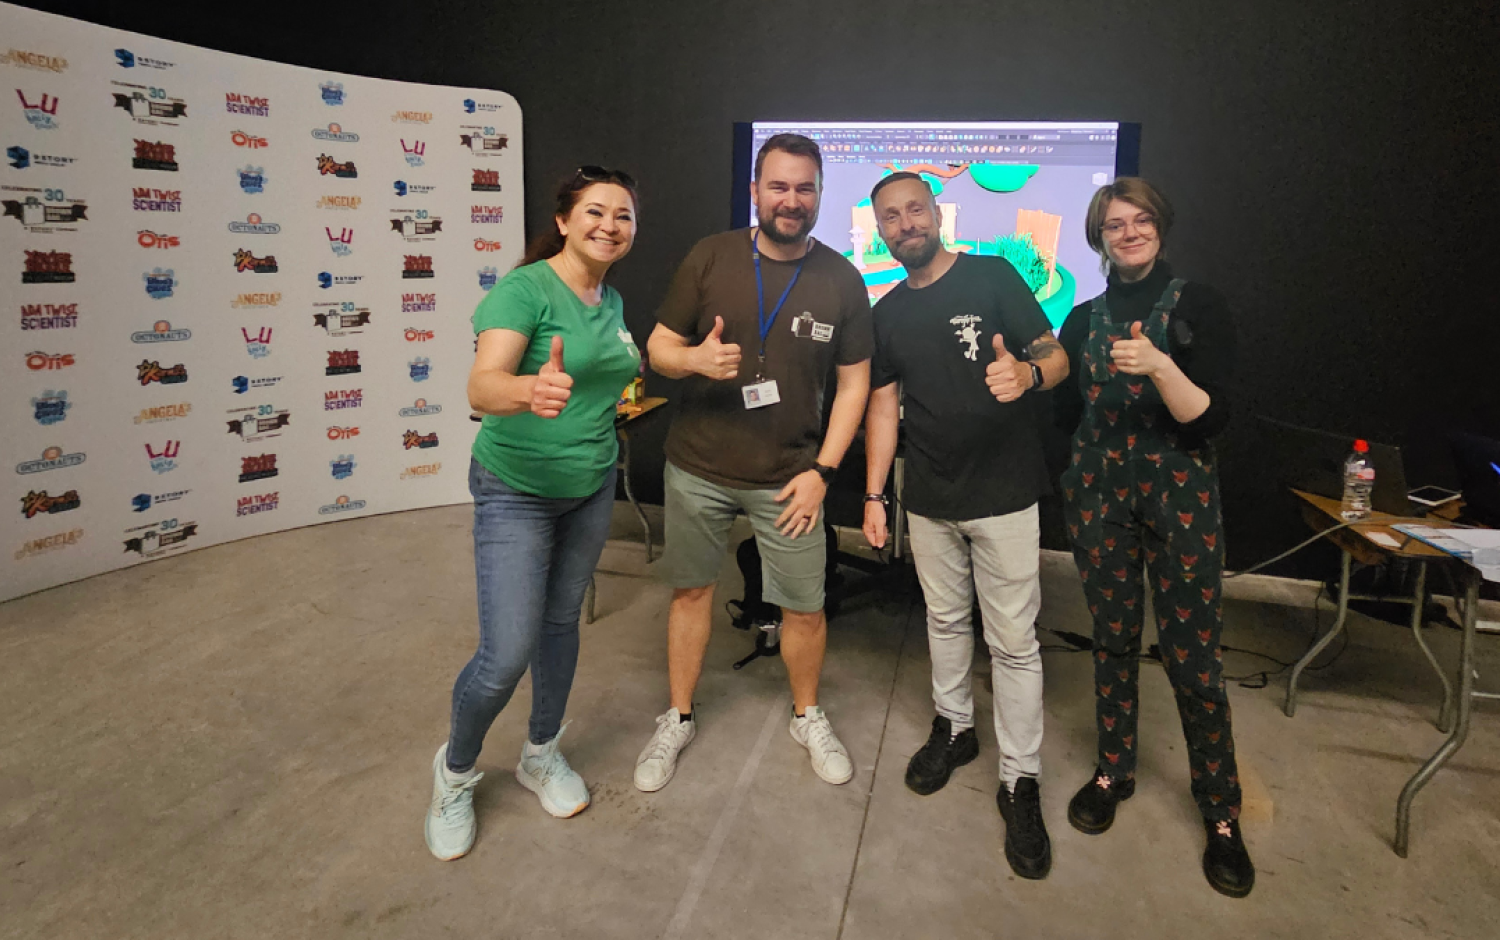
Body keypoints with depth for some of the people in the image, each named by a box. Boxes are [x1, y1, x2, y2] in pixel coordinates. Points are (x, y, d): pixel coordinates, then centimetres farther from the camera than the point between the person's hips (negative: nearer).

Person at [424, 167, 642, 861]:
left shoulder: (612, 301, 6)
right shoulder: (525, 288, -17)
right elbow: (481, 385, -34)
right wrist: (529, 389, -53)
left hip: (591, 488, 7)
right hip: (516, 491, -7)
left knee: (562, 620, 16)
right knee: (506, 656, -9)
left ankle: (541, 756, 38)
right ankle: (455, 772, 21)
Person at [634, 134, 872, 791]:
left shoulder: (841, 279, -3)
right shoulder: (710, 257, -5)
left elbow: (854, 380, 1)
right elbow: (658, 347, 1)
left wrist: (823, 470, -6)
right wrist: (695, 358, -23)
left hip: (787, 477, 0)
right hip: (698, 467, 1)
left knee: (805, 609, 5)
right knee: (691, 589, 13)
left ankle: (807, 716, 34)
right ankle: (677, 719, 34)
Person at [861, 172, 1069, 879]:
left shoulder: (993, 277, -4)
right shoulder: (887, 314, 9)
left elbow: (1057, 357, -5)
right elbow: (883, 404, 10)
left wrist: (1026, 374, -29)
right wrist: (874, 493, 4)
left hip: (1003, 493, -4)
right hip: (929, 498, 5)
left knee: (1014, 641, -1)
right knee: (944, 618, 18)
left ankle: (1020, 780, 12)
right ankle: (953, 726, 38)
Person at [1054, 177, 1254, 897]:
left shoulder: (1196, 305, -2)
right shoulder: (1084, 318, 9)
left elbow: (1211, 418, -12)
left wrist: (1160, 367, -25)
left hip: (1179, 494, -3)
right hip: (1098, 493, 3)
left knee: (1193, 659, -1)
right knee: (1113, 640, 12)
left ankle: (1222, 814, 18)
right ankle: (1113, 771, 30)